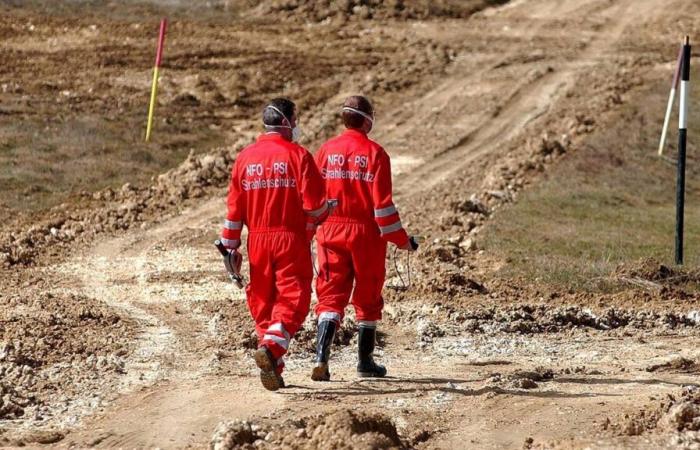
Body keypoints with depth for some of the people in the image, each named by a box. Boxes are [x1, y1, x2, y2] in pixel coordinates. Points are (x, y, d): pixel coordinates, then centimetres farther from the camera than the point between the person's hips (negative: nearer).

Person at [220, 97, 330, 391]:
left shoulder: (245, 157, 7)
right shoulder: (298, 155, -7)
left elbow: (235, 206, 8)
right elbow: (315, 204, -9)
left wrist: (230, 245, 14)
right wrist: (318, 219, 14)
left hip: (257, 241, 5)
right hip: (291, 239, -4)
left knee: (262, 301, 12)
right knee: (292, 300, -3)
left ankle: (272, 368, 12)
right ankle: (271, 347, -27)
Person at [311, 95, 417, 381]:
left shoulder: (326, 151, 2)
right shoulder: (374, 153, -9)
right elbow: (382, 202, -11)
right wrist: (401, 239, -4)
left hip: (332, 232, 2)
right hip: (366, 233, -2)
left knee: (331, 296, 3)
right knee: (368, 298, 12)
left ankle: (322, 357, -16)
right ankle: (365, 362, 20)